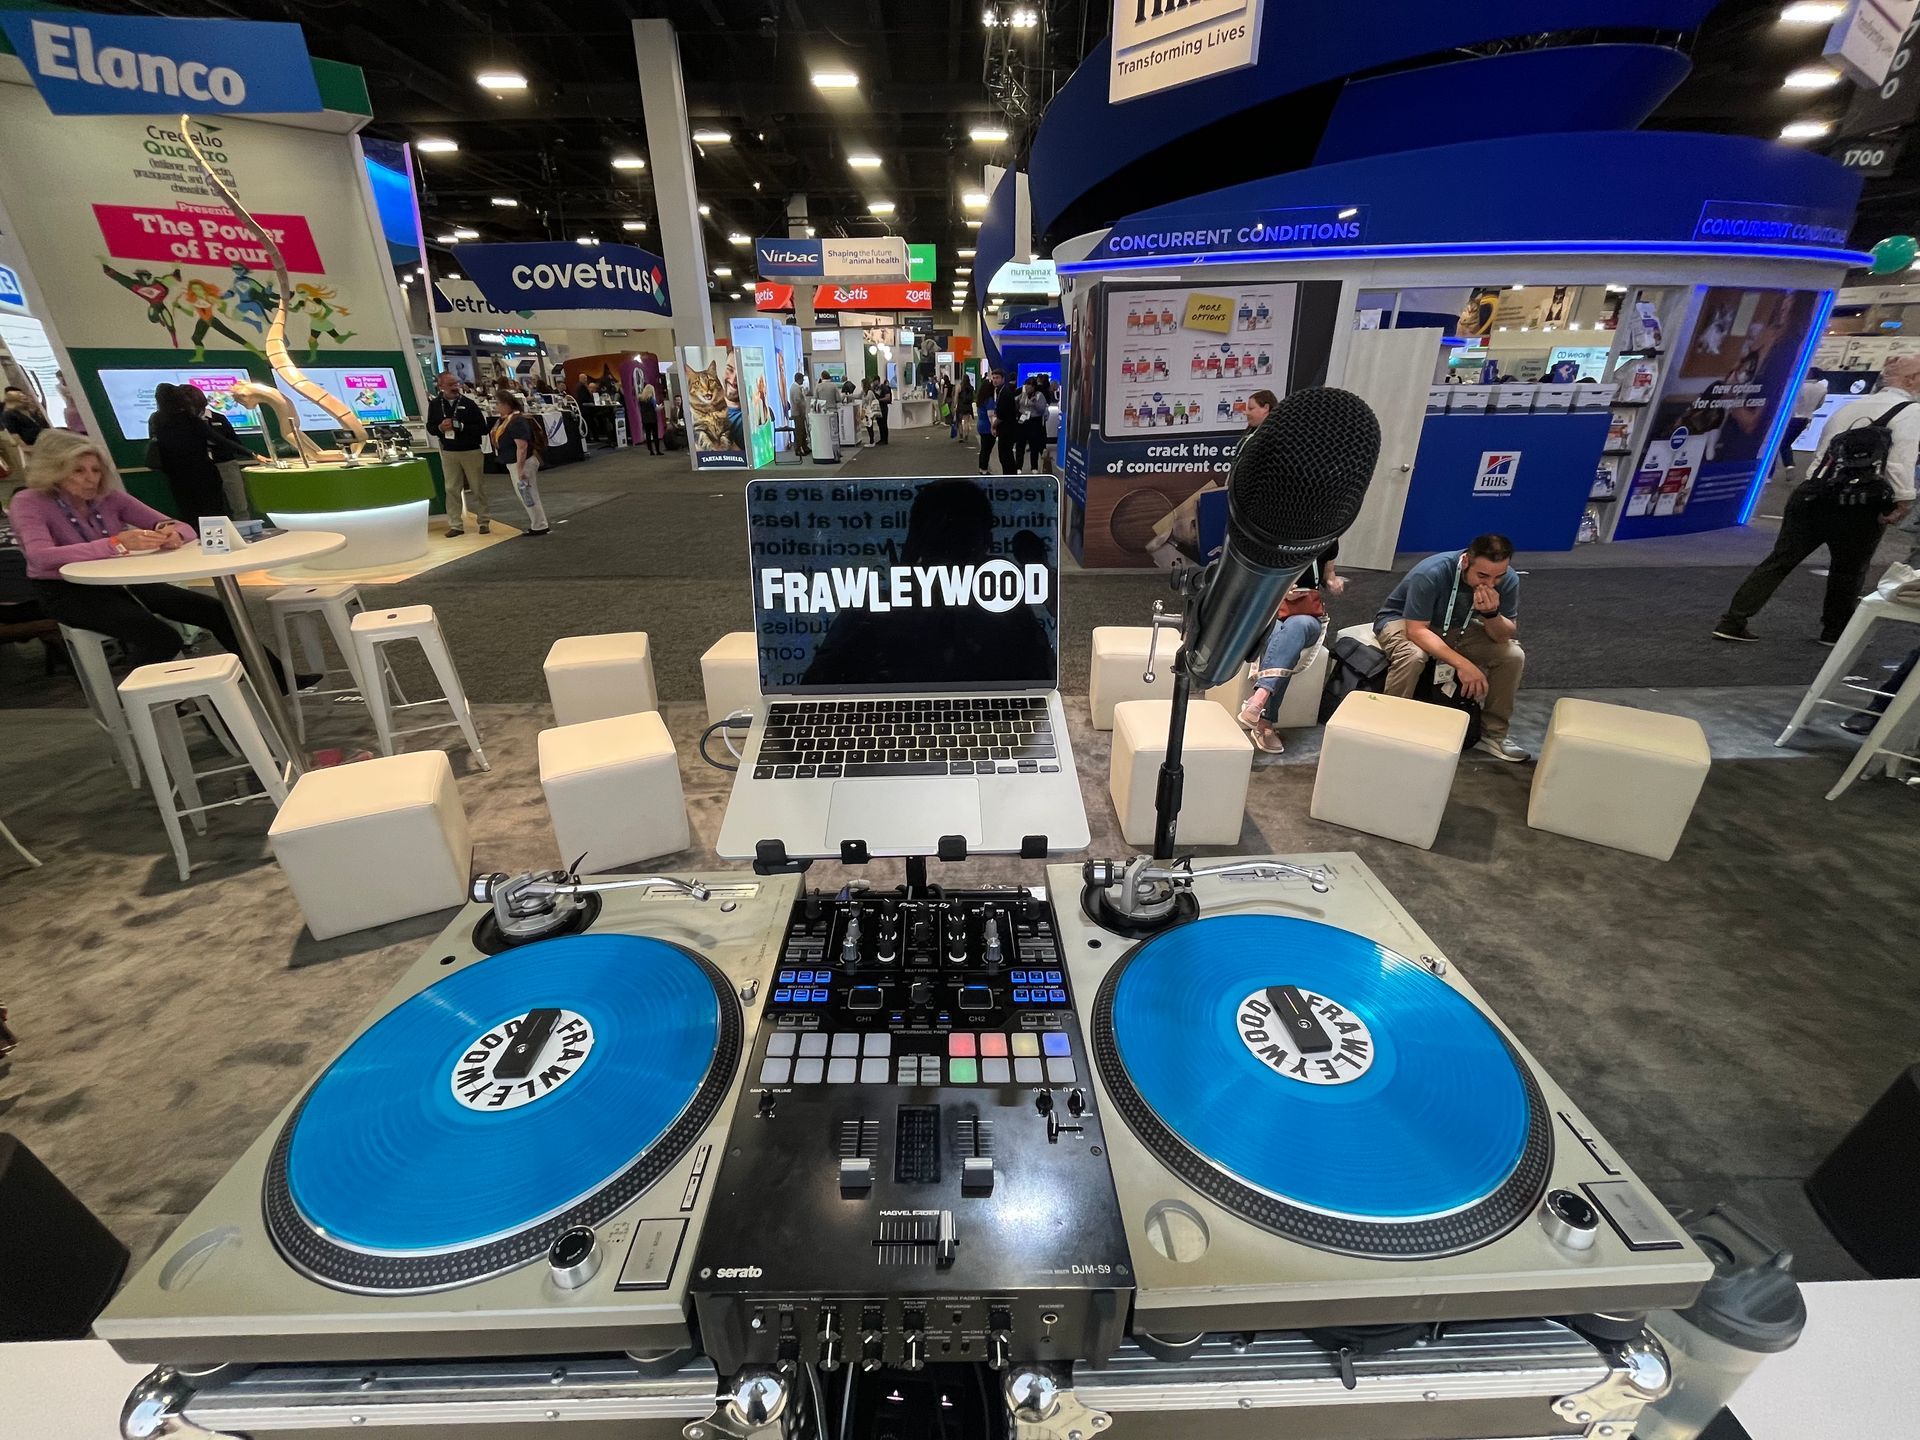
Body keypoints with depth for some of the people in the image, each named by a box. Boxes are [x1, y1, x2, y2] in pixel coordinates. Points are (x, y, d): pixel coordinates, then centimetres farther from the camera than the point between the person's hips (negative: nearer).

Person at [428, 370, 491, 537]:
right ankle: (456, 525, 10)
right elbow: (430, 427, 8)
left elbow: (482, 428, -9)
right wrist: (440, 428, -13)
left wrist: (461, 426, -20)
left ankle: (485, 521, 15)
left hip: (471, 451, -2)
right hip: (448, 453, 2)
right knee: (452, 489, 5)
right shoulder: (434, 404, 2)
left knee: (478, 488, 5)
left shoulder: (468, 403, -6)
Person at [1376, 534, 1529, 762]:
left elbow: (1506, 636, -11)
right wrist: (1462, 663, -42)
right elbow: (1416, 630, -34)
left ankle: (1492, 734, 3)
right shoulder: (1431, 574, -34)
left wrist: (1491, 613, -34)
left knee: (1513, 656, -13)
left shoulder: (1508, 580, -18)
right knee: (1412, 655, -38)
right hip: (1402, 620, -5)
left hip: (1457, 628, 5)